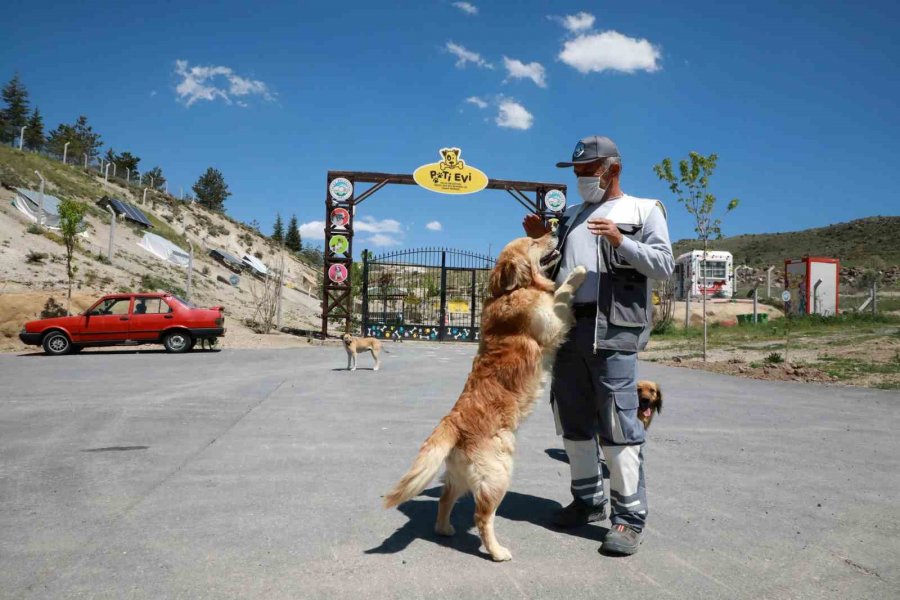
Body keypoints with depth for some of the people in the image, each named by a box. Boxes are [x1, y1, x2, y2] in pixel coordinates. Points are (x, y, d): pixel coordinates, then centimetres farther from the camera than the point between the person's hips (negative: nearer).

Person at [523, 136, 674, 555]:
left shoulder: (643, 211, 7)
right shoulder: (572, 215, 23)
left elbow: (664, 265, -4)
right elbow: (554, 269, 25)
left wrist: (621, 241, -16)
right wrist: (541, 241, 8)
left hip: (613, 329, -6)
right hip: (567, 327, 6)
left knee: (618, 424, -7)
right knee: (573, 420, 11)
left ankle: (630, 517, 2)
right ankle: (589, 500, 25)